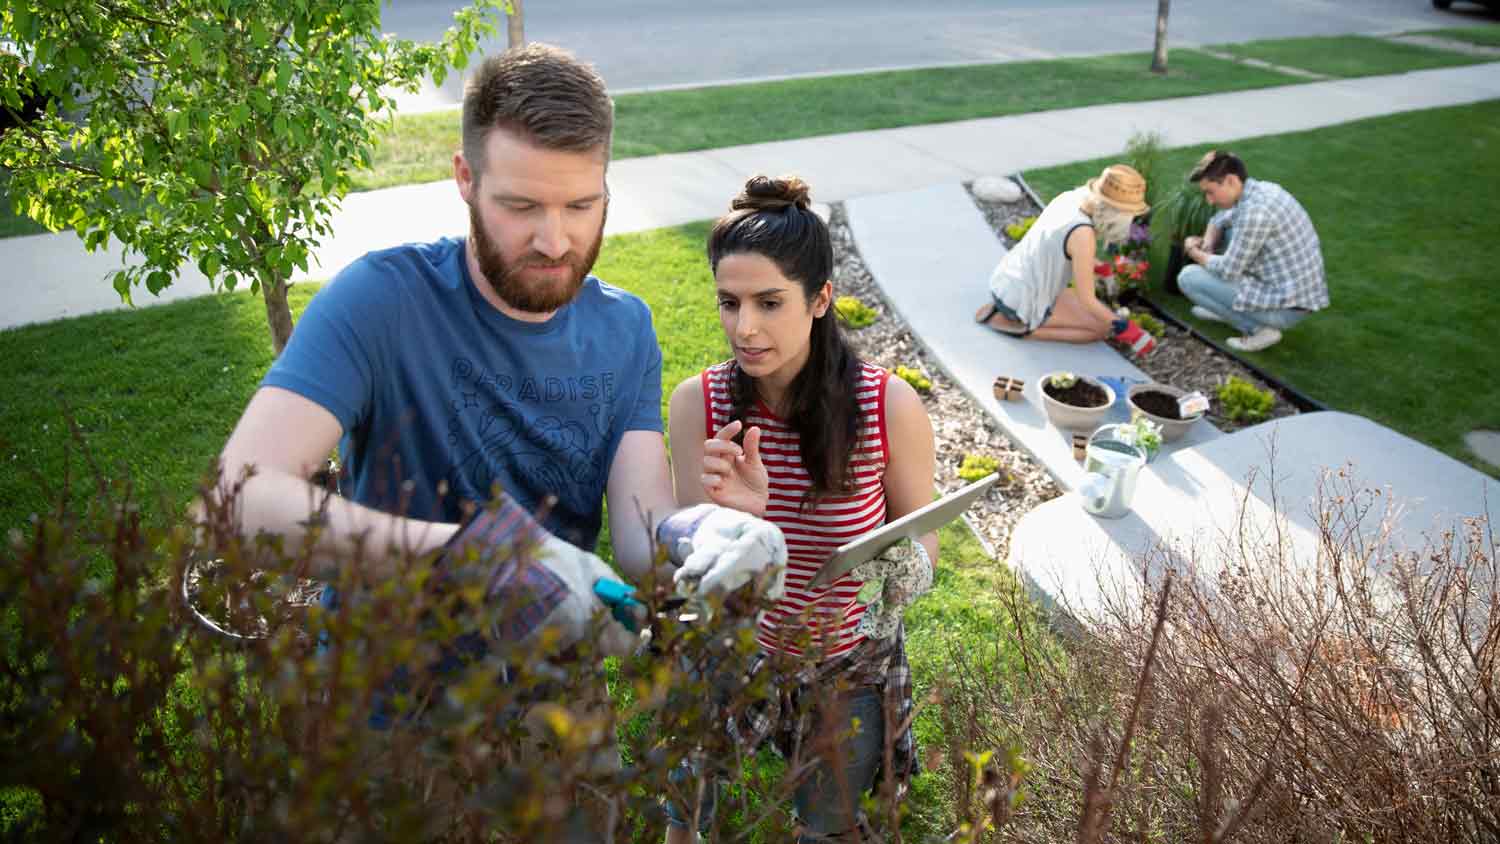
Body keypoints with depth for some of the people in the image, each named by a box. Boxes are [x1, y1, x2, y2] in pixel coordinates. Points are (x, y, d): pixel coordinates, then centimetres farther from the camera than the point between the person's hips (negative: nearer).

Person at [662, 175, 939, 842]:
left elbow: (921, 529, -6)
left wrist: (907, 568, -29)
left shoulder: (890, 407, -24)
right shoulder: (698, 403, -19)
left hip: (849, 666, -1)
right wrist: (731, 518, -37)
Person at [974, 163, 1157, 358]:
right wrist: (1129, 332, -12)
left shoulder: (1071, 197, -4)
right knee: (1104, 327, 1)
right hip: (1022, 301, -9)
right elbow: (1086, 300, -22)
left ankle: (1002, 309, 15)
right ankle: (1018, 326, -5)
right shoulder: (1083, 234, -28)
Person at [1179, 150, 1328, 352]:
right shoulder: (1264, 189, 5)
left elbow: (1228, 271, -18)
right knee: (1232, 229, 20)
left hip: (1285, 308, -10)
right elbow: (1219, 220, 24)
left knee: (1188, 277, -5)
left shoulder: (1256, 210, -24)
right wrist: (1207, 246, 5)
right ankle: (1226, 308, 22)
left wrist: (1195, 252, -1)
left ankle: (1258, 328, -5)